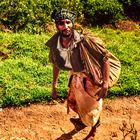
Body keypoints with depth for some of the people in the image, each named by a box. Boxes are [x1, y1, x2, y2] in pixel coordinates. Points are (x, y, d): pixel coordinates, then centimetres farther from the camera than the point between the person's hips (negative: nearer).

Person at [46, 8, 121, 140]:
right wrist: (54, 86, 8)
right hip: (76, 77, 5)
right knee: (73, 102, 26)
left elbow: (105, 57, -25)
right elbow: (56, 64, 2)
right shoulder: (55, 45, -17)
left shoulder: (84, 41, -33)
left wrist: (105, 83, -26)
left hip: (92, 78, -5)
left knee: (92, 108, 13)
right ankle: (82, 118, 62)